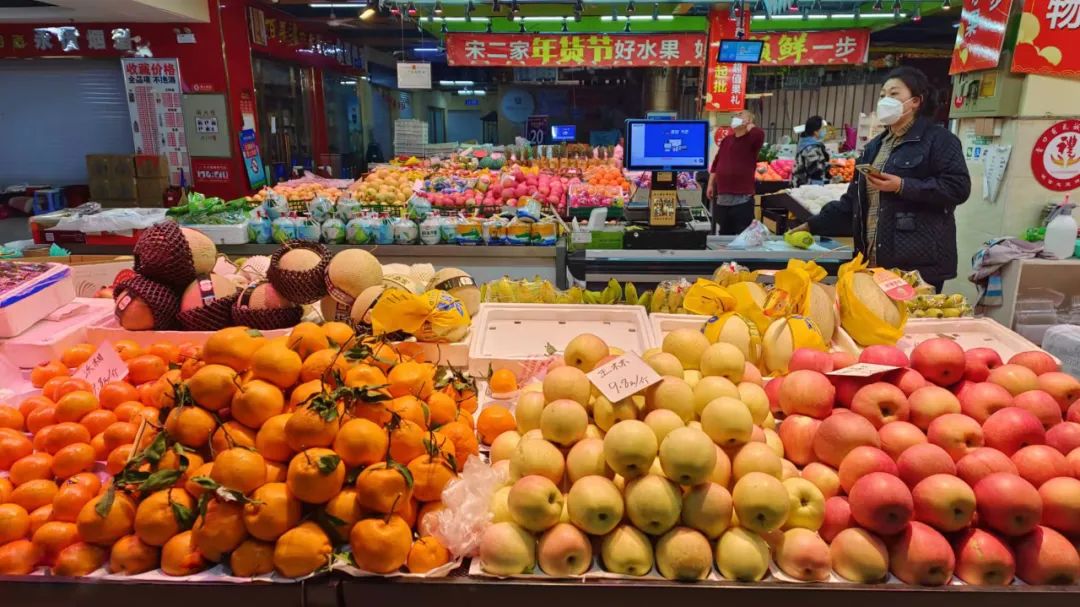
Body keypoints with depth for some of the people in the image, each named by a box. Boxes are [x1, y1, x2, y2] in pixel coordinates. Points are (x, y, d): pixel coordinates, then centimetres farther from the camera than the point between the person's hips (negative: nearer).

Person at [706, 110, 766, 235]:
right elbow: (716, 164, 17)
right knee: (724, 233, 15)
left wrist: (748, 126, -10)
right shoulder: (726, 140, 13)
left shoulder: (752, 140, -5)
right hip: (723, 197, 6)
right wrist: (711, 184, 14)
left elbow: (759, 134, -29)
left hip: (742, 198, -6)